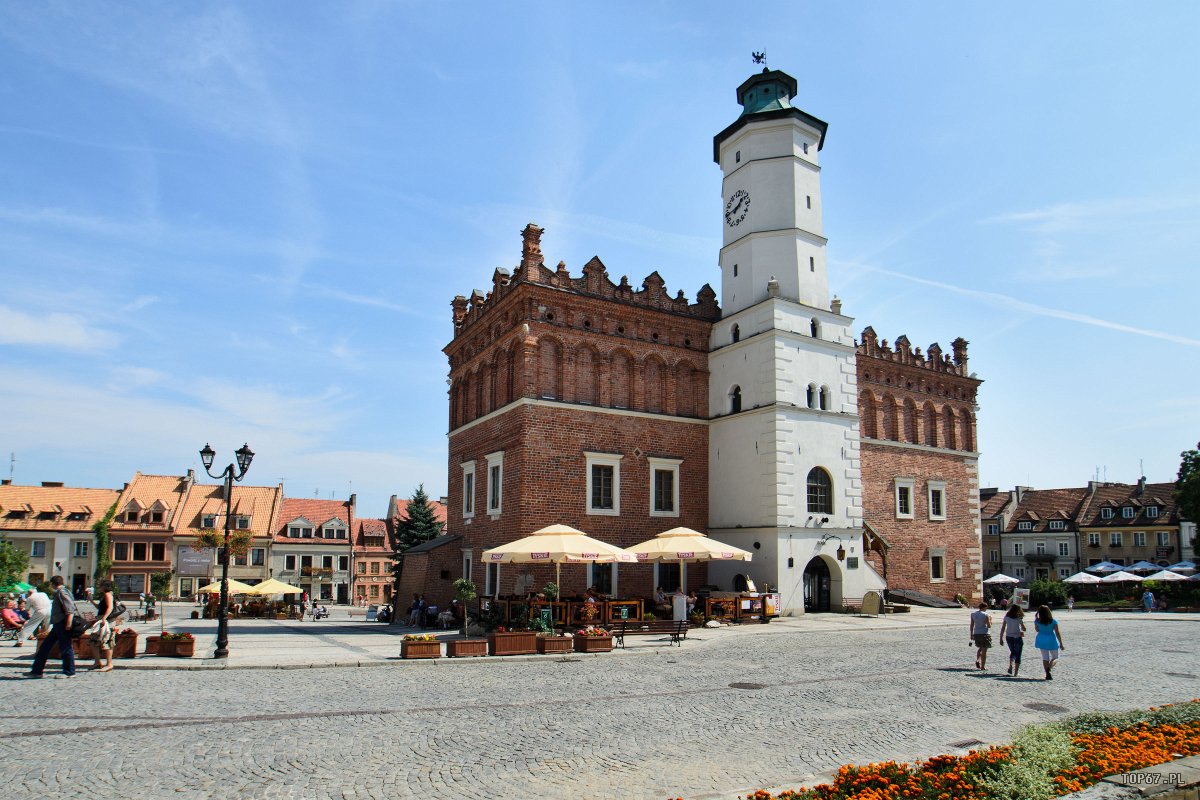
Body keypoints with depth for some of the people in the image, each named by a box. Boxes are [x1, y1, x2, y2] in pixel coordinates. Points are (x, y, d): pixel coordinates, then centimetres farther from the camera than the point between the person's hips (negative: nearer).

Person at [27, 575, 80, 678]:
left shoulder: (61, 592, -12)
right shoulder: (59, 592, 19)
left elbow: (70, 608, -22)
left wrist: (69, 623, -27)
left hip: (62, 624, -11)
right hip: (58, 624, 11)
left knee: (65, 647, -5)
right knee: (45, 646, 14)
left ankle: (69, 672, 0)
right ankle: (36, 670, 21)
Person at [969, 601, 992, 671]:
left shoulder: (973, 614, 2)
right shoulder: (985, 615, -12)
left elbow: (972, 625, 6)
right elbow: (989, 626, -8)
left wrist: (971, 634, 12)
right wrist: (990, 620, 10)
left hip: (976, 634, 5)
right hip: (984, 634, -5)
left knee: (980, 648, 24)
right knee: (984, 651, 5)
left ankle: (977, 660, 4)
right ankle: (982, 666, 5)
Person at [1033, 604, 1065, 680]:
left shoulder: (1037, 621, -7)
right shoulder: (1053, 621, -12)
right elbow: (1057, 633, -9)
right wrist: (1061, 644, -3)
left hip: (1041, 640, 2)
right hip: (1051, 640, -2)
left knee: (1045, 658, 10)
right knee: (1055, 657, 10)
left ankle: (1048, 674, 3)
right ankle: (1049, 668, -19)